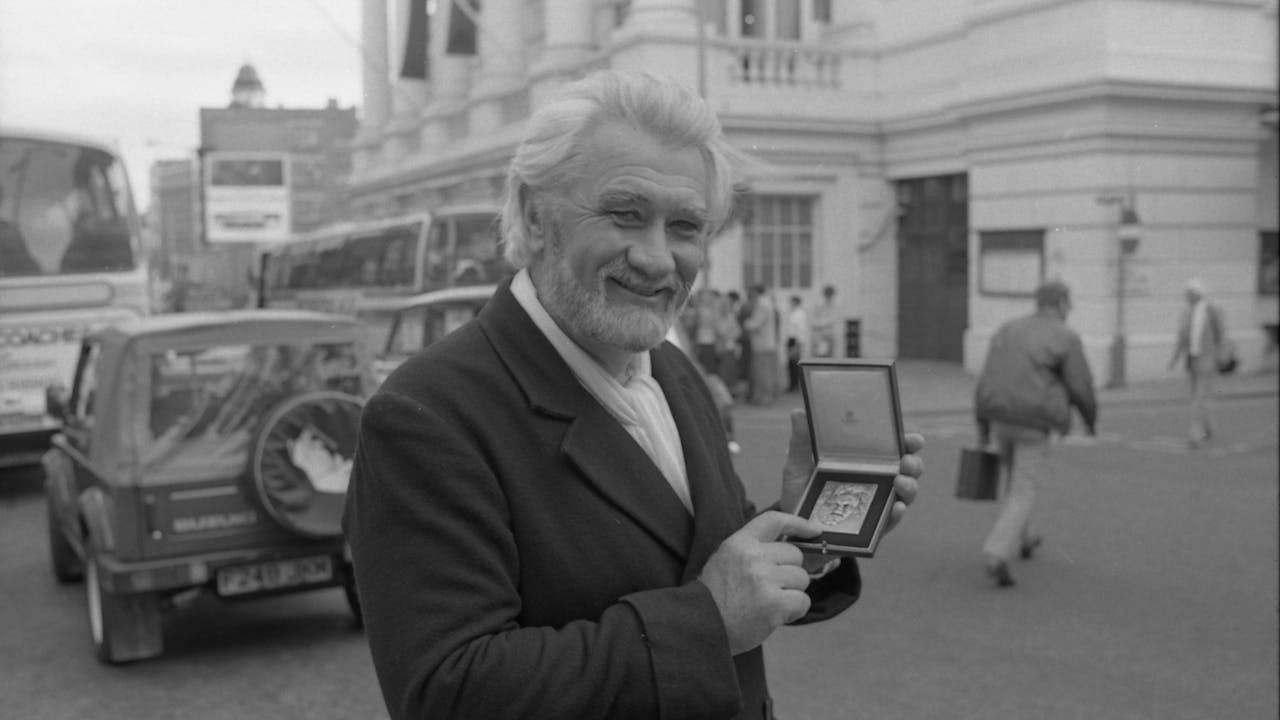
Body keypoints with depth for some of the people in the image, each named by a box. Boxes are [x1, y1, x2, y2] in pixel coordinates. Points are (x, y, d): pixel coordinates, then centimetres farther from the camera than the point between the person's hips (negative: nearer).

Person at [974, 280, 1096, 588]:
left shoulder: (1007, 331, 8)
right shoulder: (1067, 339, -7)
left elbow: (986, 381, 5)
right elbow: (1080, 387, -7)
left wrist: (983, 427, 9)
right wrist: (1091, 419, 13)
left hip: (1002, 418, 5)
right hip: (1034, 424, -5)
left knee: (1015, 479, 28)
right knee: (1021, 494, -1)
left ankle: (1022, 539, 44)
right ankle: (996, 557, -17)